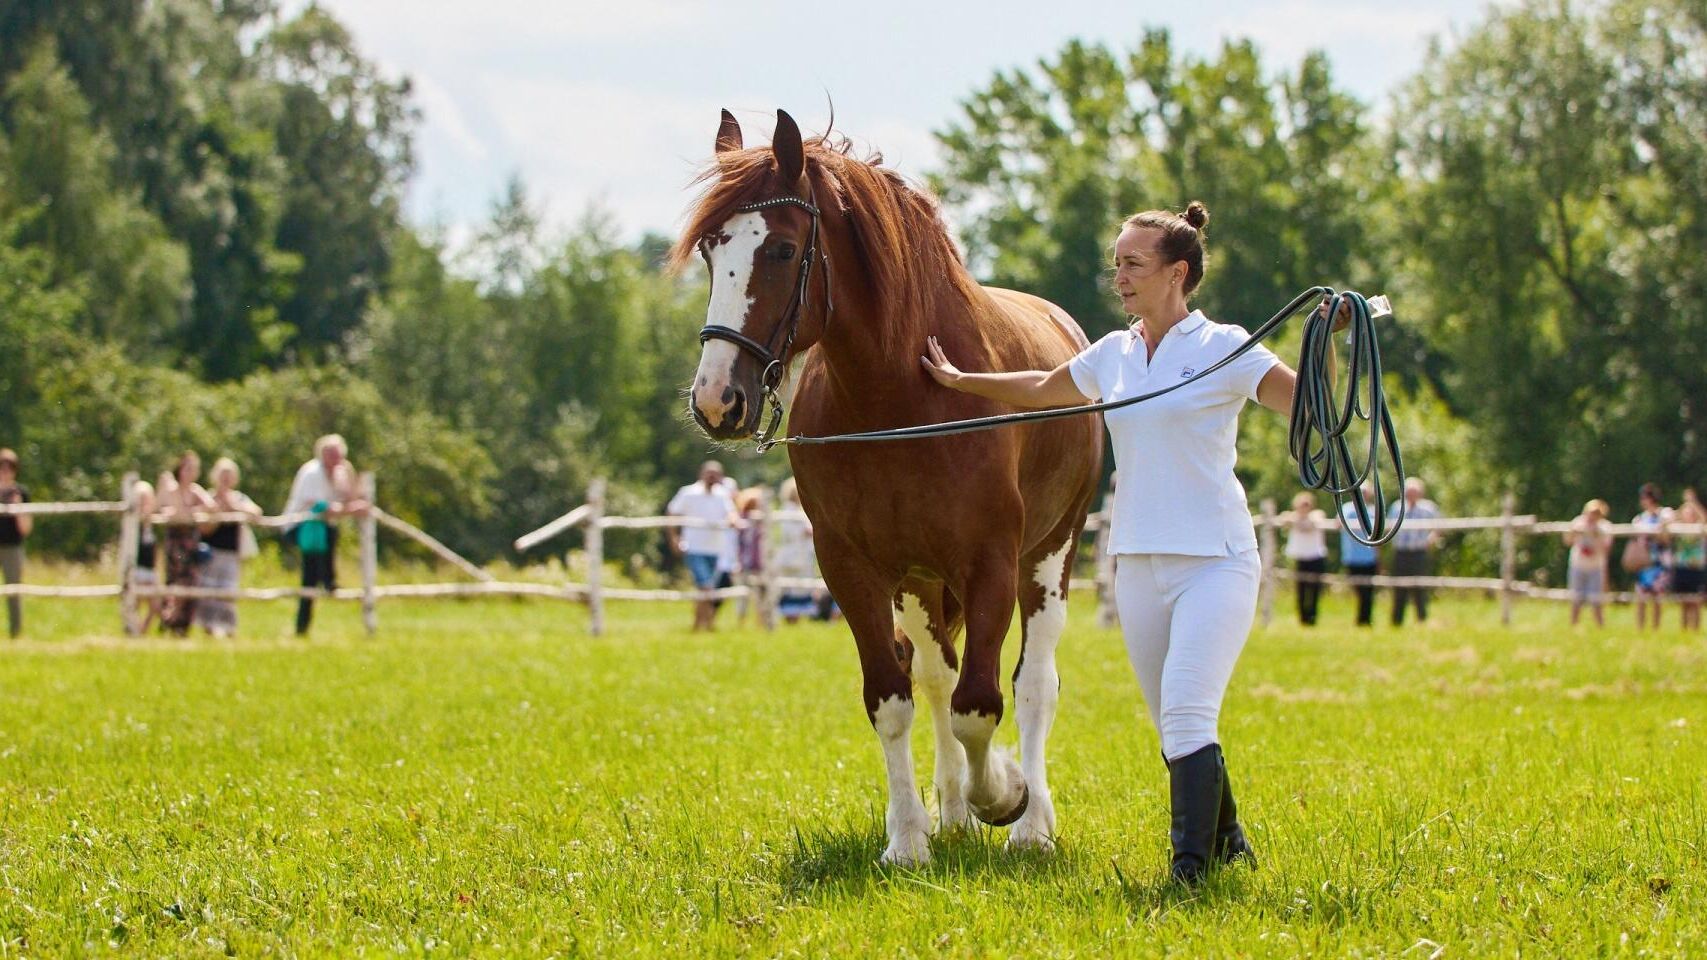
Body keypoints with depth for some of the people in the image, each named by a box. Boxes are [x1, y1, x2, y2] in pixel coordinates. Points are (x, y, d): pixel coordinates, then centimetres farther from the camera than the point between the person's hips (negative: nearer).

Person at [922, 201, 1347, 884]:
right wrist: (959, 380, 35)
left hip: (1215, 563, -6)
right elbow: (1041, 390, 29)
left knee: (1186, 714, -18)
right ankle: (1226, 840, 28)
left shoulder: (1224, 349, -6)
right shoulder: (1113, 355, 11)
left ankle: (1190, 871, -18)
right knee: (1174, 726, 10)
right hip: (1138, 565, 6)